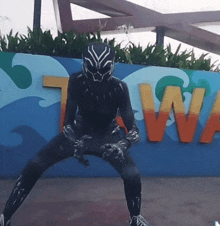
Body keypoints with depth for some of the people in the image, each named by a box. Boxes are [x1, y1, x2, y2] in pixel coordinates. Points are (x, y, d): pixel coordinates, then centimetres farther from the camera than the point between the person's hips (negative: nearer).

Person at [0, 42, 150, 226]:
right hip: (79, 133, 1)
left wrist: (122, 145, -40)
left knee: (132, 174, -24)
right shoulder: (77, 81, -19)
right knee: (35, 165, -12)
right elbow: (68, 120, -12)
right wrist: (75, 142, -29)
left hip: (108, 136, -1)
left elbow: (132, 128, -20)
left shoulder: (119, 87, -22)